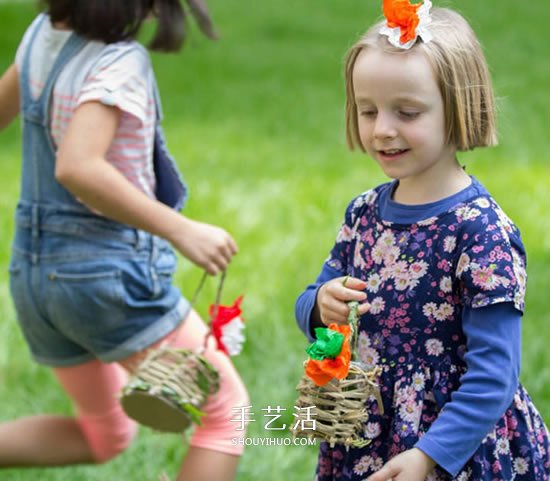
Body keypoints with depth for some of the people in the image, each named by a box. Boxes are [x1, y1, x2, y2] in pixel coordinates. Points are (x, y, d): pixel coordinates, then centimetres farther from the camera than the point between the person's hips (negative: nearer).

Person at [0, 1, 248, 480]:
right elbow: (77, 168, -35)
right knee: (225, 411, 8)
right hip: (110, 273, -8)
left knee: (103, 436, 25)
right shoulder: (120, 64, -21)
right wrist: (180, 230, -31)